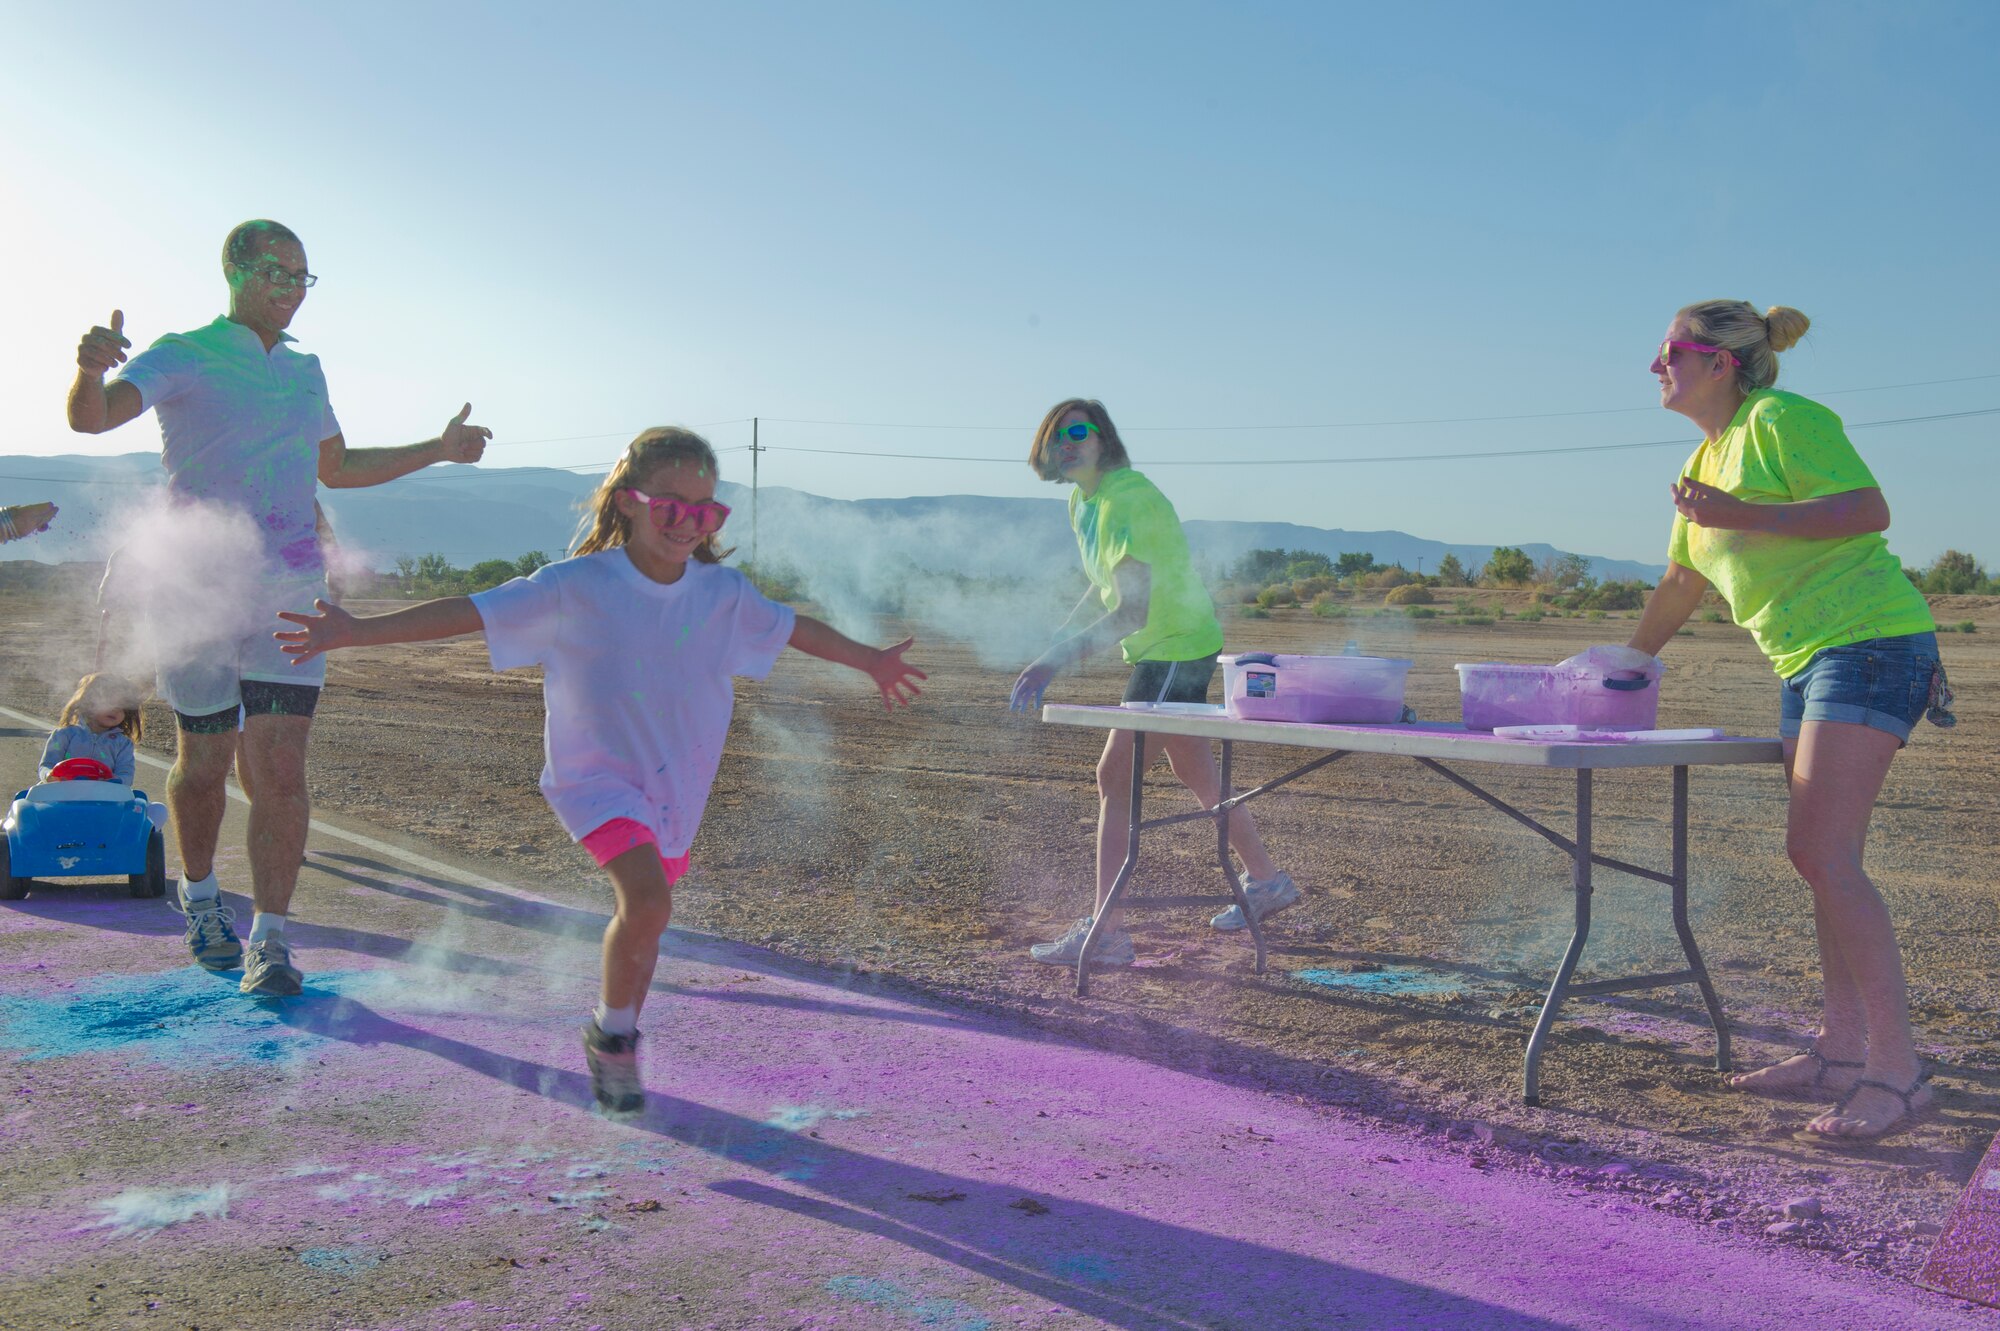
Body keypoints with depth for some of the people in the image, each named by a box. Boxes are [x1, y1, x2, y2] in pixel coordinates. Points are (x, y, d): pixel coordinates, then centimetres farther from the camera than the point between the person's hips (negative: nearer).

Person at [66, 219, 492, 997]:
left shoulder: (305, 372, 15)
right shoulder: (184, 357, -2)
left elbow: (336, 467, 29)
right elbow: (91, 417, -20)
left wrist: (438, 450, 25)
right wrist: (90, 367, -43)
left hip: (288, 591, 3)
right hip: (197, 589, -3)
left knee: (282, 768, -7)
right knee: (204, 764, 9)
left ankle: (269, 941, -2)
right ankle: (200, 898, 35)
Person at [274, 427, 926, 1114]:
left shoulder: (724, 593, -4)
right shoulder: (575, 587, -16)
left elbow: (793, 626, 13)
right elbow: (467, 612, -17)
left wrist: (869, 660, 26)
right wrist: (356, 632, -23)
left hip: (677, 782, 5)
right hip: (596, 774, -5)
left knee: (646, 913, 19)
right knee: (647, 900, -25)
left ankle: (617, 1053, 46)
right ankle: (610, 1029, 2)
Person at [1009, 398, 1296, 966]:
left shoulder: (1129, 500, -25)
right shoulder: (1082, 502, 5)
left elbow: (1131, 612, -31)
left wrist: (1053, 663, -35)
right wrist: (1056, 639, 8)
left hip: (1175, 646, -10)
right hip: (1165, 646, 10)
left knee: (1114, 776, -12)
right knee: (1193, 768, 20)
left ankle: (1104, 933, -9)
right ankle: (1266, 880, 37)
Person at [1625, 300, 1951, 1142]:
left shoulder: (1781, 420, -9)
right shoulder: (1705, 461, 18)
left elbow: (1869, 510, -20)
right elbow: (1680, 584, 27)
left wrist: (1743, 518, -24)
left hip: (1869, 641, -10)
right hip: (1808, 661, 10)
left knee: (1826, 856, -16)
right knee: (1815, 854, 9)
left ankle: (1896, 1072, -11)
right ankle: (1841, 1051, 17)